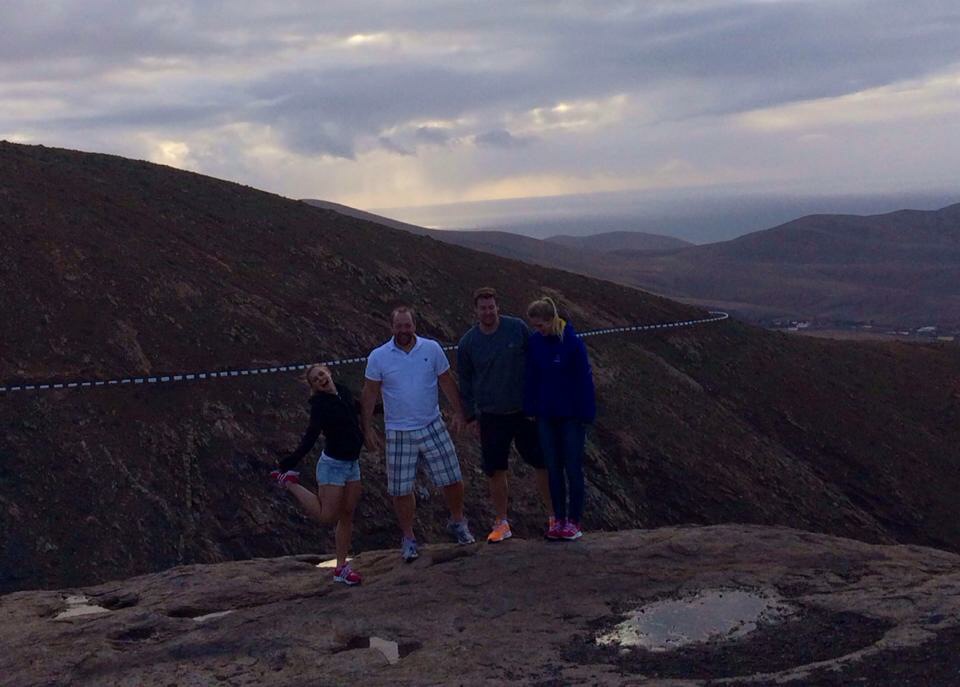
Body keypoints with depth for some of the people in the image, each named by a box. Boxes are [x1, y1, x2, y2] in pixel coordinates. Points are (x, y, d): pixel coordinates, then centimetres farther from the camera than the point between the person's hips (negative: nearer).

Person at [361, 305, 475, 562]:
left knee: (452, 479, 2)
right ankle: (408, 538, 21)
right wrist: (368, 428, -1)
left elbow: (446, 382, 7)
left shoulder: (432, 349, -2)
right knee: (401, 489, 4)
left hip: (433, 427, 1)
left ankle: (457, 522, 28)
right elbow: (369, 394, 1)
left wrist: (458, 413, 3)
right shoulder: (378, 357, -6)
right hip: (398, 433, -1)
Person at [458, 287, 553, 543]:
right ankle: (501, 524, 19)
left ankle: (554, 516, 16)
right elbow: (465, 381, 10)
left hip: (525, 412, -1)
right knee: (495, 471, 4)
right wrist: (471, 415, 9)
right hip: (491, 416, 1)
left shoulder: (518, 328, -5)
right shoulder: (468, 342, 0)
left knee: (543, 464, 2)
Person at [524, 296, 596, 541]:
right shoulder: (535, 342, -2)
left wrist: (586, 415, -11)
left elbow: (584, 380, -12)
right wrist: (530, 409, 4)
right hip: (546, 415, 5)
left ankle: (574, 521, 14)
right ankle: (559, 519, 19)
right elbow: (531, 377, 6)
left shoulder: (573, 342, -15)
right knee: (553, 468, 10)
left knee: (573, 468, 4)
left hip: (571, 416, -4)